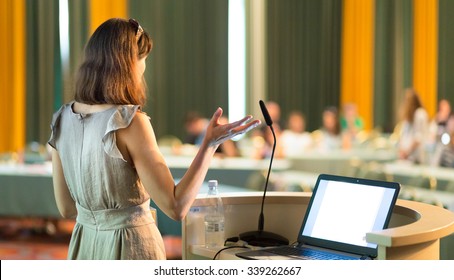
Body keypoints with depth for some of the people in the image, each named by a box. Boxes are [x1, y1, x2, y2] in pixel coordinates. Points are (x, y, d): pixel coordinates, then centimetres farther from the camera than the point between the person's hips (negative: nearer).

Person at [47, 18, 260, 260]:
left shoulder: (62, 119, 0)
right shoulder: (129, 122, -20)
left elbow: (66, 208, 7)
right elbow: (176, 207, -20)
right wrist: (210, 144, -16)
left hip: (84, 248, 6)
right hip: (129, 248, -6)